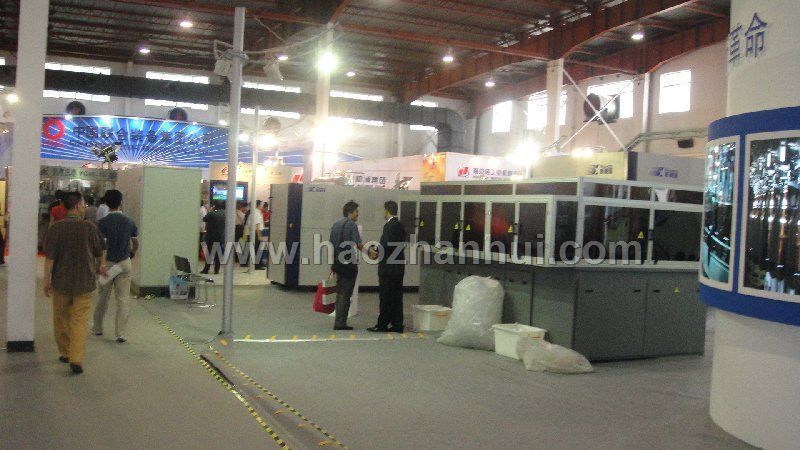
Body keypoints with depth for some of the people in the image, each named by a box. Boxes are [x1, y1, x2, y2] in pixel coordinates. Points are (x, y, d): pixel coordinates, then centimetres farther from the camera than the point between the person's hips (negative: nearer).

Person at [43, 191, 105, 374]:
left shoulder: (55, 228, -8)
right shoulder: (90, 227, -8)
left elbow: (50, 257, -9)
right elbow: (99, 252, 6)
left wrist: (47, 280, 1)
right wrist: (100, 265, 26)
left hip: (61, 282, 1)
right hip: (84, 282, -1)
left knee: (61, 318, 18)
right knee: (80, 320, 1)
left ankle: (65, 353, 30)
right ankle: (76, 359, -8)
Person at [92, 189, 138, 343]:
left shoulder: (103, 222, -11)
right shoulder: (129, 221, -1)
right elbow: (136, 242, 7)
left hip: (107, 263, -1)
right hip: (124, 263, 1)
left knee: (103, 297, 14)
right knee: (123, 299, 3)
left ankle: (97, 328, 29)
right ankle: (120, 333, 0)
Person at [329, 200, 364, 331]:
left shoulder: (335, 224, 13)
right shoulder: (351, 225, -10)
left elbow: (331, 245, 15)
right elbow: (358, 244, -19)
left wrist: (332, 263, 19)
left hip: (338, 263, 8)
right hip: (349, 263, -8)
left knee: (340, 293, 14)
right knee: (346, 294, -3)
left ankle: (339, 321, 17)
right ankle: (340, 322, -3)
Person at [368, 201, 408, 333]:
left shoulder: (390, 225, -14)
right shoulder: (400, 225, 14)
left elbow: (387, 246, -21)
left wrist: (375, 251, -2)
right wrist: (378, 252, 13)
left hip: (388, 268, -9)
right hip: (398, 267, 9)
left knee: (385, 297, -2)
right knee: (396, 296, 11)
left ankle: (382, 324, 4)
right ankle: (397, 325, 15)